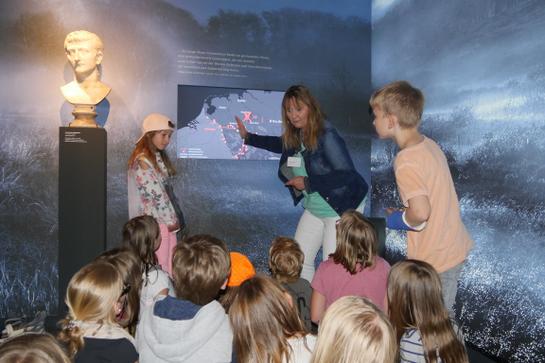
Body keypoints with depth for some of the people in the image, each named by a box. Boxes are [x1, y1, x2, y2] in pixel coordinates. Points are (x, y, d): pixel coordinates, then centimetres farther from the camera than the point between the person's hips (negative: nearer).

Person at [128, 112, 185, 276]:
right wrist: (172, 220, -11)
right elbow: (156, 194, -17)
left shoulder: (159, 157, 13)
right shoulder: (142, 161, -14)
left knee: (168, 267, 9)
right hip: (153, 223, -8)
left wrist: (175, 218, 7)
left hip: (165, 221, 8)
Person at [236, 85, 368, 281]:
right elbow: (282, 145, 25)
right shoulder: (294, 135, 0)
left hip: (341, 208, -8)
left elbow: (347, 174, -26)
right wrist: (248, 137, 27)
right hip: (314, 208, 8)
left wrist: (307, 183, -23)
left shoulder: (327, 136, -22)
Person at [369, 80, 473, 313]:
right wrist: (406, 213, 7)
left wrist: (398, 219, -13)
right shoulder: (428, 144, 3)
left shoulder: (406, 161, -23)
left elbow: (420, 212, -32)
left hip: (434, 260, -9)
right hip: (456, 248, 9)